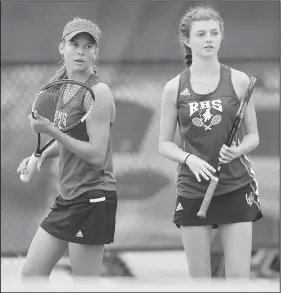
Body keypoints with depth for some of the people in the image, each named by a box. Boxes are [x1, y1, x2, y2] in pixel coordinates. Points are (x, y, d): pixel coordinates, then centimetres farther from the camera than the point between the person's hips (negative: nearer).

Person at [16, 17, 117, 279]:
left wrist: (51, 130, -21)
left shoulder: (98, 92, -13)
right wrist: (41, 156, 9)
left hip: (92, 199, -9)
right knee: (31, 274, 8)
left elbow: (96, 154, -19)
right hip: (68, 197, 9)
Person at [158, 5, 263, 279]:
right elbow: (165, 144, 7)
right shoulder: (174, 88, 2)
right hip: (192, 191, 1)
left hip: (236, 188, -1)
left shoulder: (238, 81, 1)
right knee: (199, 280, 3)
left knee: (239, 277, -5)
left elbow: (252, 136, 7)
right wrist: (189, 158, -13)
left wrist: (237, 150, -15)